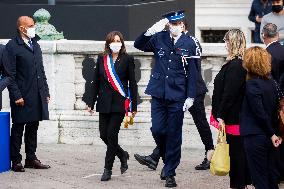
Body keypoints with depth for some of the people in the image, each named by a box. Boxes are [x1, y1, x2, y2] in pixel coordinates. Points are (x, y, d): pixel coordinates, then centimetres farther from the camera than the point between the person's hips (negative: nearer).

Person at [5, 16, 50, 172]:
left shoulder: (35, 45, 16)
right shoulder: (12, 46, -8)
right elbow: (10, 74, -12)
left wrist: (45, 92, 15)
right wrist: (16, 95, -17)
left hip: (38, 95, 7)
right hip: (22, 96, -7)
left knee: (33, 127, 12)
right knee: (18, 128, 0)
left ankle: (31, 158, 20)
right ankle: (16, 161, 5)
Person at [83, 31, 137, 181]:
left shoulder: (127, 60, 0)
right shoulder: (102, 59, 9)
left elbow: (132, 83, 2)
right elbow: (96, 83, 13)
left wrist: (134, 105, 0)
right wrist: (91, 102, 9)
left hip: (120, 103, -4)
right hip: (104, 103, 4)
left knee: (112, 134, -8)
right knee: (104, 134, 2)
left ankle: (108, 169, 0)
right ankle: (122, 155, 28)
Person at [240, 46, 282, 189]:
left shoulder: (252, 84, -17)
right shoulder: (271, 83, 6)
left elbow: (260, 113, -18)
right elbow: (275, 111, 9)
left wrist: (272, 134, -9)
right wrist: (274, 133, 11)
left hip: (255, 137, -7)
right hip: (269, 138, 7)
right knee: (271, 175, 15)